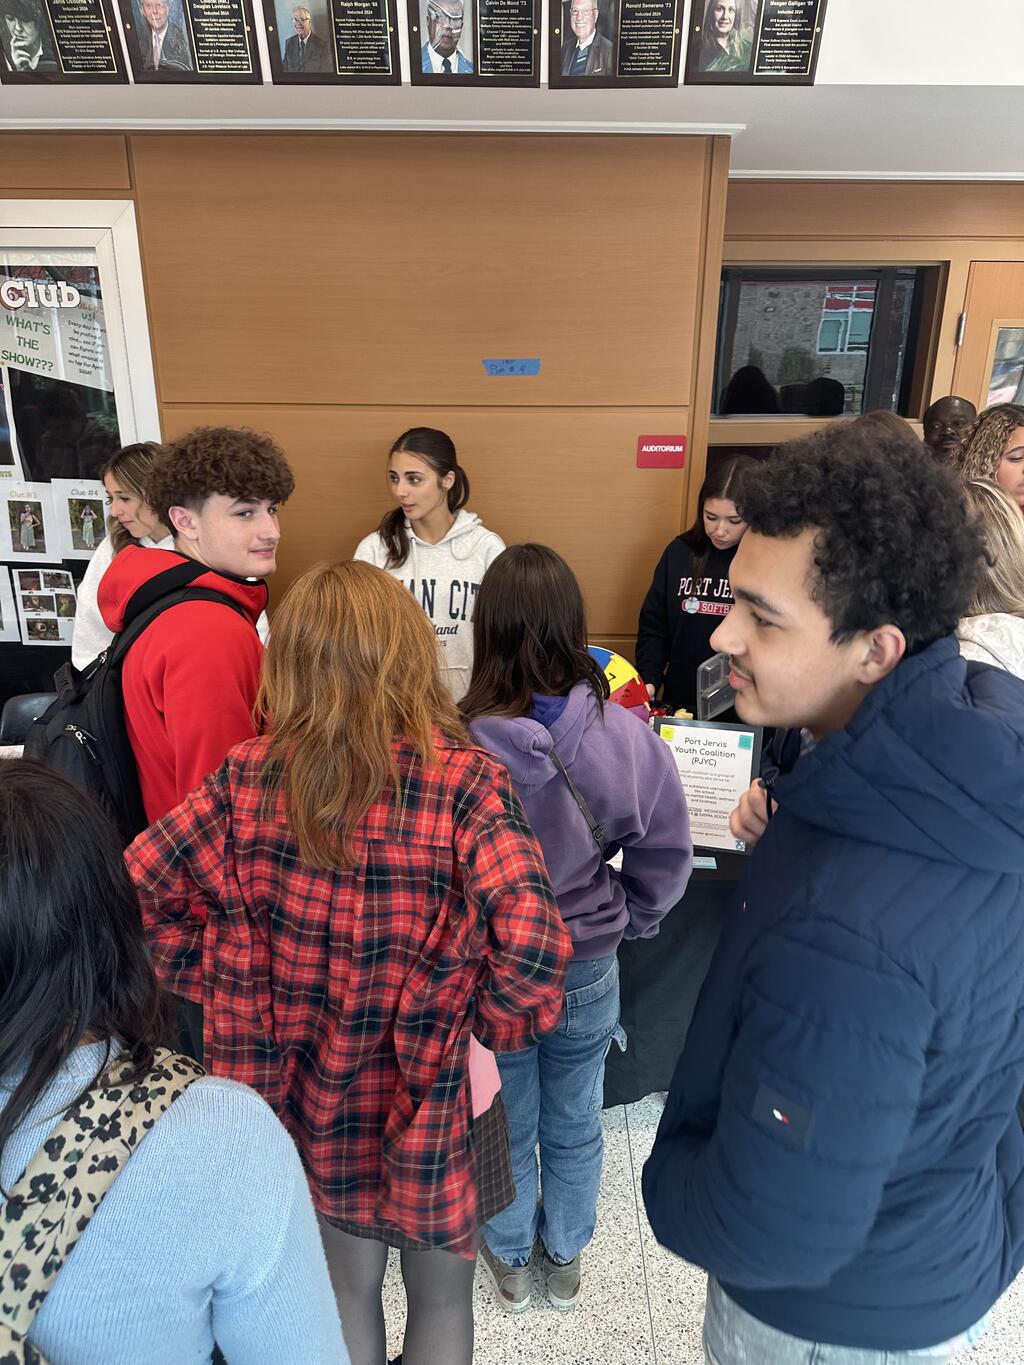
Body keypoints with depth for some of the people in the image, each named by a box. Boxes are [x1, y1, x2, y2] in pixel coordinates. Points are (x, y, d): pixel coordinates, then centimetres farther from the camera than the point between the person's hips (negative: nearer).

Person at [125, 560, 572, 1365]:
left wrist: (225, 982, -2)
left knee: (349, 1283, 29)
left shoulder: (250, 778, -14)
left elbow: (136, 893, -11)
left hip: (313, 1089, 3)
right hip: (433, 1089, -3)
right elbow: (534, 945, -33)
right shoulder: (467, 781, -24)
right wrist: (488, 1024, -14)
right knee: (441, 1296, 25)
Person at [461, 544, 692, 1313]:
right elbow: (667, 853, -8)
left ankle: (511, 1263, 50)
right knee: (576, 1124, 26)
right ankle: (566, 1259, 51)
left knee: (508, 1126, 24)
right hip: (590, 968, 2)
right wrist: (628, 923, 8)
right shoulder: (628, 736, -21)